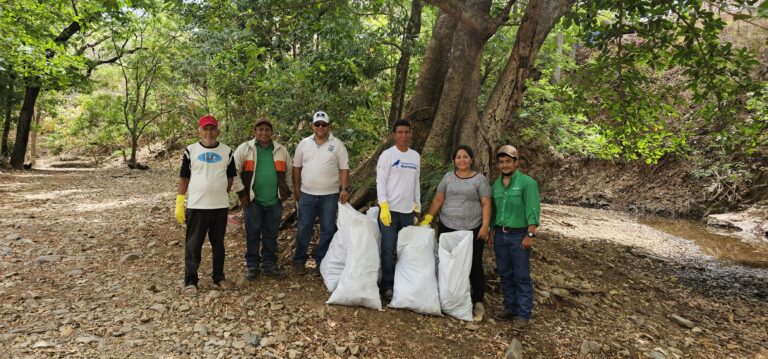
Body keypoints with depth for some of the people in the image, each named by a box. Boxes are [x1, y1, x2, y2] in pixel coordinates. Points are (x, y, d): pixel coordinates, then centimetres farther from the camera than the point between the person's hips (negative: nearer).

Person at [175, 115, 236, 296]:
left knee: (218, 244, 13)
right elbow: (184, 178, 2)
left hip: (220, 206, 2)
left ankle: (219, 278, 26)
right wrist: (179, 204, -2)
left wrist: (224, 195, 9)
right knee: (193, 245, 4)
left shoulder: (227, 151, 4)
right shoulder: (191, 150, 0)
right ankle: (190, 281, 16)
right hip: (196, 206, -1)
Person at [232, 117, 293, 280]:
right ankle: (252, 266, 20)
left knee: (271, 235, 11)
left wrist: (286, 190, 13)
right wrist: (241, 192, -5)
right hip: (253, 201, -3)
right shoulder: (244, 149, -3)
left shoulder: (281, 150, 7)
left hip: (275, 202, 3)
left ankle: (270, 265, 24)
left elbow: (289, 172, 18)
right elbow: (234, 172, -3)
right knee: (252, 235, 6)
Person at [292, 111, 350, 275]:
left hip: (330, 195, -1)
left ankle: (322, 261, 20)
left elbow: (344, 169, -2)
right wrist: (296, 189, 5)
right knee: (303, 229, 7)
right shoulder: (304, 144, 4)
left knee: (328, 230, 6)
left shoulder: (337, 144, -1)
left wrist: (345, 189, -11)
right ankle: (299, 261, 20)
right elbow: (297, 167, 9)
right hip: (307, 194, 1)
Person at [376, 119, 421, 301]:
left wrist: (417, 207, 15)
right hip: (390, 210, -5)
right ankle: (387, 285, 9)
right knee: (388, 248, -2)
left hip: (408, 211, 5)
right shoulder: (387, 155, -6)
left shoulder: (415, 156, 11)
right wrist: (384, 207, -16)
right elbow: (380, 182, -9)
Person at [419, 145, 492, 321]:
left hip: (472, 230, -3)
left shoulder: (480, 179, 1)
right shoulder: (448, 177, 10)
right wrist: (428, 218, 3)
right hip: (448, 228, 3)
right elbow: (438, 199, 10)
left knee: (474, 265, 1)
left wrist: (485, 225, -12)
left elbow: (486, 204, -3)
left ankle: (478, 302, 12)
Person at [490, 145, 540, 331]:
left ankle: (523, 314, 8)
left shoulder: (527, 183, -8)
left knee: (522, 277, 1)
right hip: (500, 235, 6)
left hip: (519, 235, -6)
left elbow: (533, 211, -12)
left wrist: (530, 235, -17)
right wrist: (492, 232, 14)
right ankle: (510, 308, 24)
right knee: (505, 274, 12)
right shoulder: (496, 185, 10)